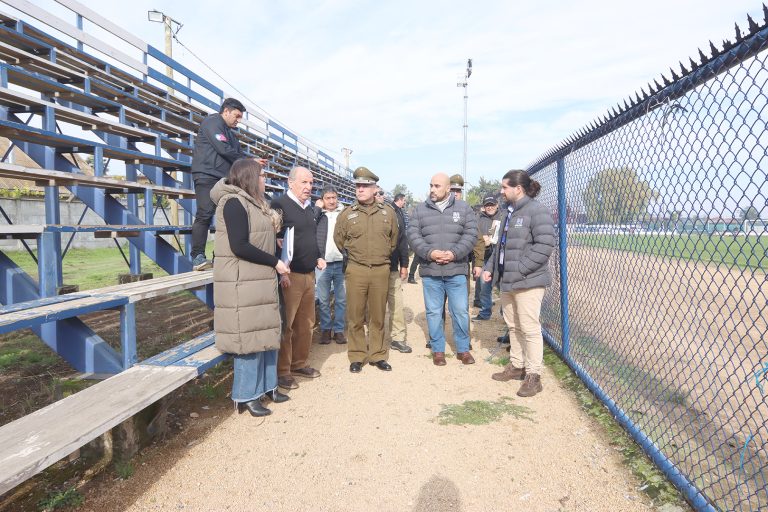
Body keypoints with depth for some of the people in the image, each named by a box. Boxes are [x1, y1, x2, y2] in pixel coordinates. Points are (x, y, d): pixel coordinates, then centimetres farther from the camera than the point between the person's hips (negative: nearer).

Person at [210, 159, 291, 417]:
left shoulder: (254, 203, 16)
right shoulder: (234, 202, -12)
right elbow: (240, 246, -20)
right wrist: (275, 262, -14)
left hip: (261, 281, 9)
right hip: (242, 283, -9)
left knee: (267, 334, 13)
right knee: (249, 337, -2)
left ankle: (266, 386, 27)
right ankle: (245, 396, 12)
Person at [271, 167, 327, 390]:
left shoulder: (309, 208, 17)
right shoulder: (279, 205, -9)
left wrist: (318, 257, 14)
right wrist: (281, 271, -20)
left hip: (309, 274, 8)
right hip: (289, 276, -8)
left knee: (306, 323, 14)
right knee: (286, 325, -1)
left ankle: (299, 364, 28)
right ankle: (281, 371, 11)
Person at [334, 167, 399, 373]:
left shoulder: (388, 212, 4)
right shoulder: (347, 214, 1)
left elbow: (394, 238, 18)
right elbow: (339, 239, 14)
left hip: (381, 270, 1)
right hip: (356, 270, -1)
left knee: (378, 315, 9)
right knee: (355, 316, 3)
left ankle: (377, 355, 21)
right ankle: (357, 356, 16)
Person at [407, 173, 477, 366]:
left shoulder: (463, 209, 5)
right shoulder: (420, 210, 6)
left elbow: (471, 235, -2)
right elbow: (413, 235, -1)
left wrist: (454, 253, -15)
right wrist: (429, 253, -16)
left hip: (456, 271, 0)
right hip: (430, 271, 1)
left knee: (461, 311, 6)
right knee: (433, 312, 8)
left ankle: (463, 349, 23)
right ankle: (438, 350, 22)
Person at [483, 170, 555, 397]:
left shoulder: (537, 211, -12)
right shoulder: (509, 212, 16)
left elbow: (544, 246, -20)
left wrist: (519, 270, -21)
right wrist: (490, 267, 10)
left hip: (528, 282, -9)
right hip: (508, 281, 9)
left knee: (529, 328, -2)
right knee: (513, 326, 17)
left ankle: (533, 376, 9)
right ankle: (517, 366, 31)